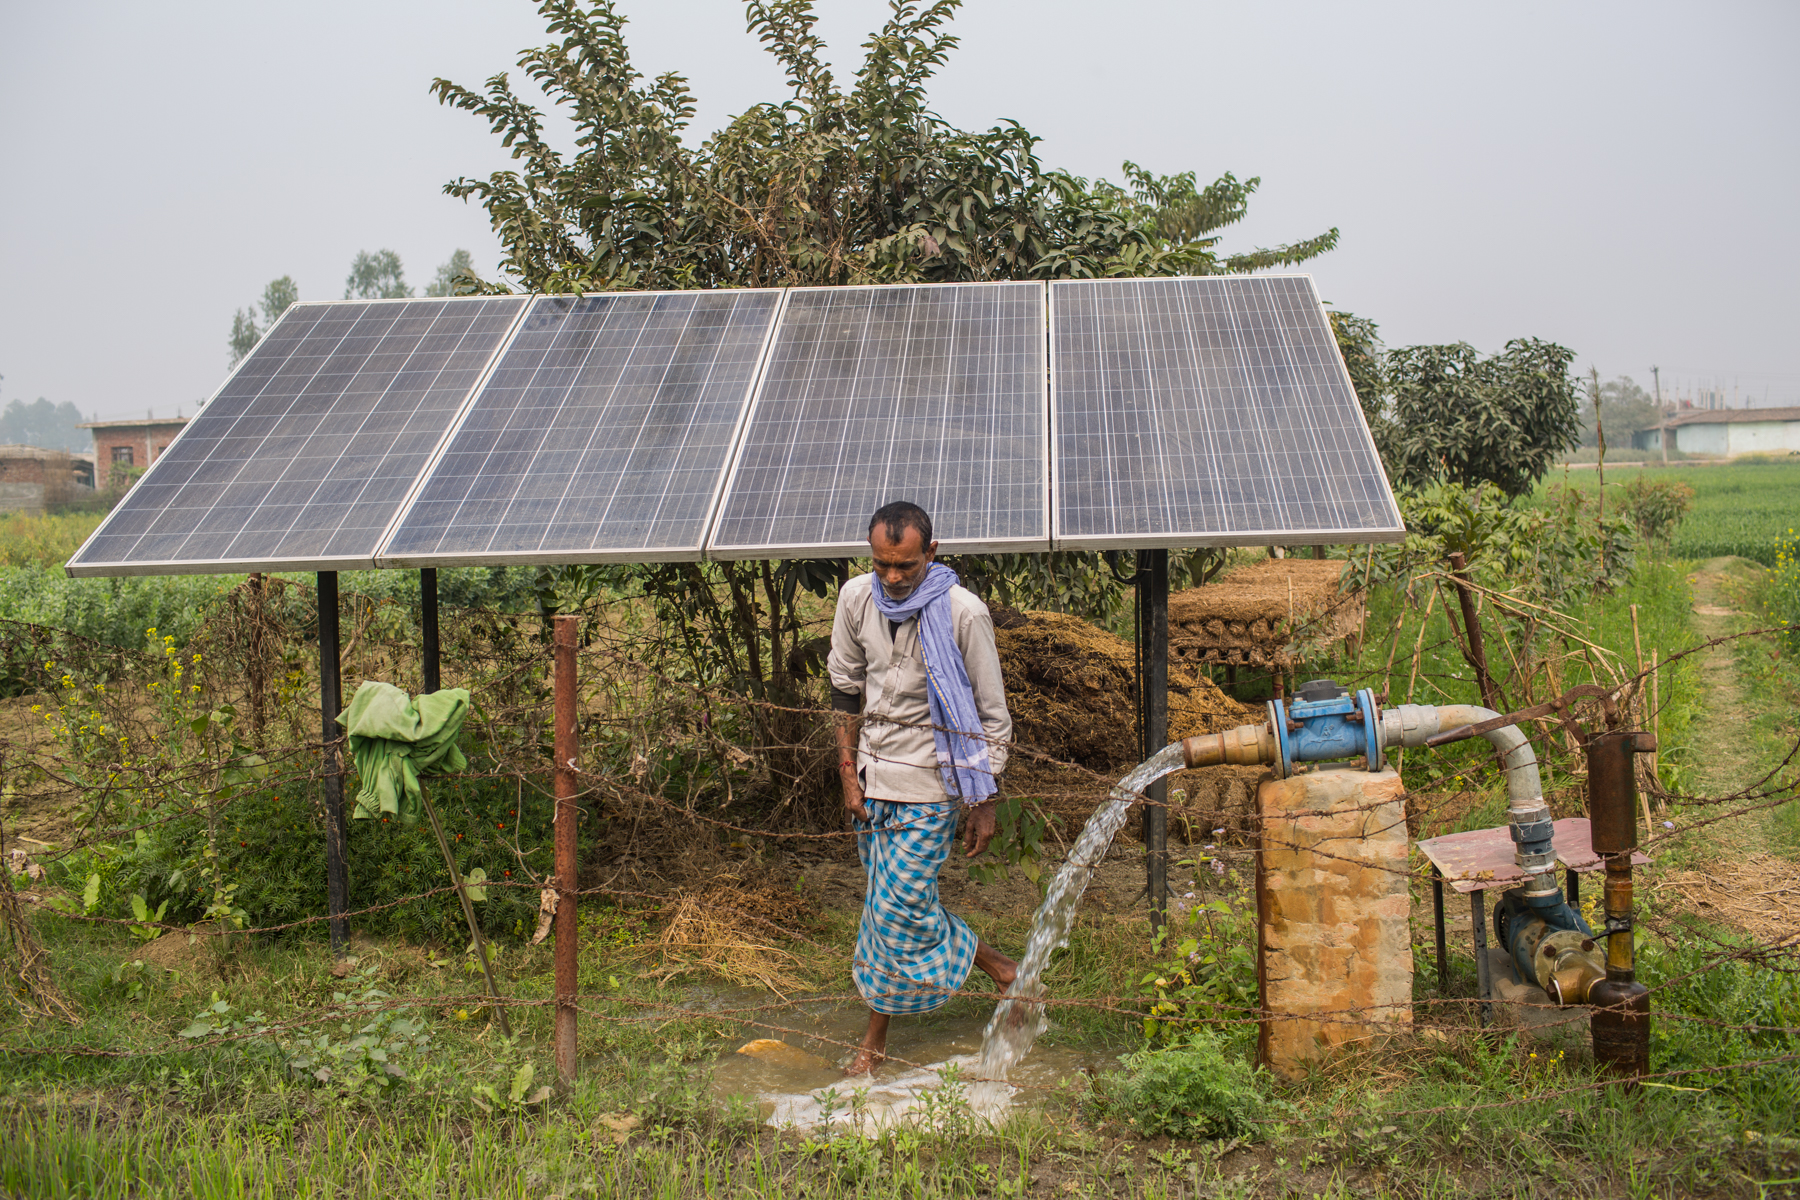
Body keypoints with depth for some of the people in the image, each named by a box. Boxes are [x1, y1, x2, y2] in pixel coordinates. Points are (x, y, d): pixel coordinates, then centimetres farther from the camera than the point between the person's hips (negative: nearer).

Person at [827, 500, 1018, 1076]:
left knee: (899, 905, -7)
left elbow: (992, 717, -9)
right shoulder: (856, 598, -3)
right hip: (875, 776, 5)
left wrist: (985, 806, -8)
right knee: (886, 901, 10)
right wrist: (849, 775, 6)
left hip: (930, 784, -5)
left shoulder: (964, 613, -16)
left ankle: (877, 1033, 13)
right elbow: (845, 688, 9)